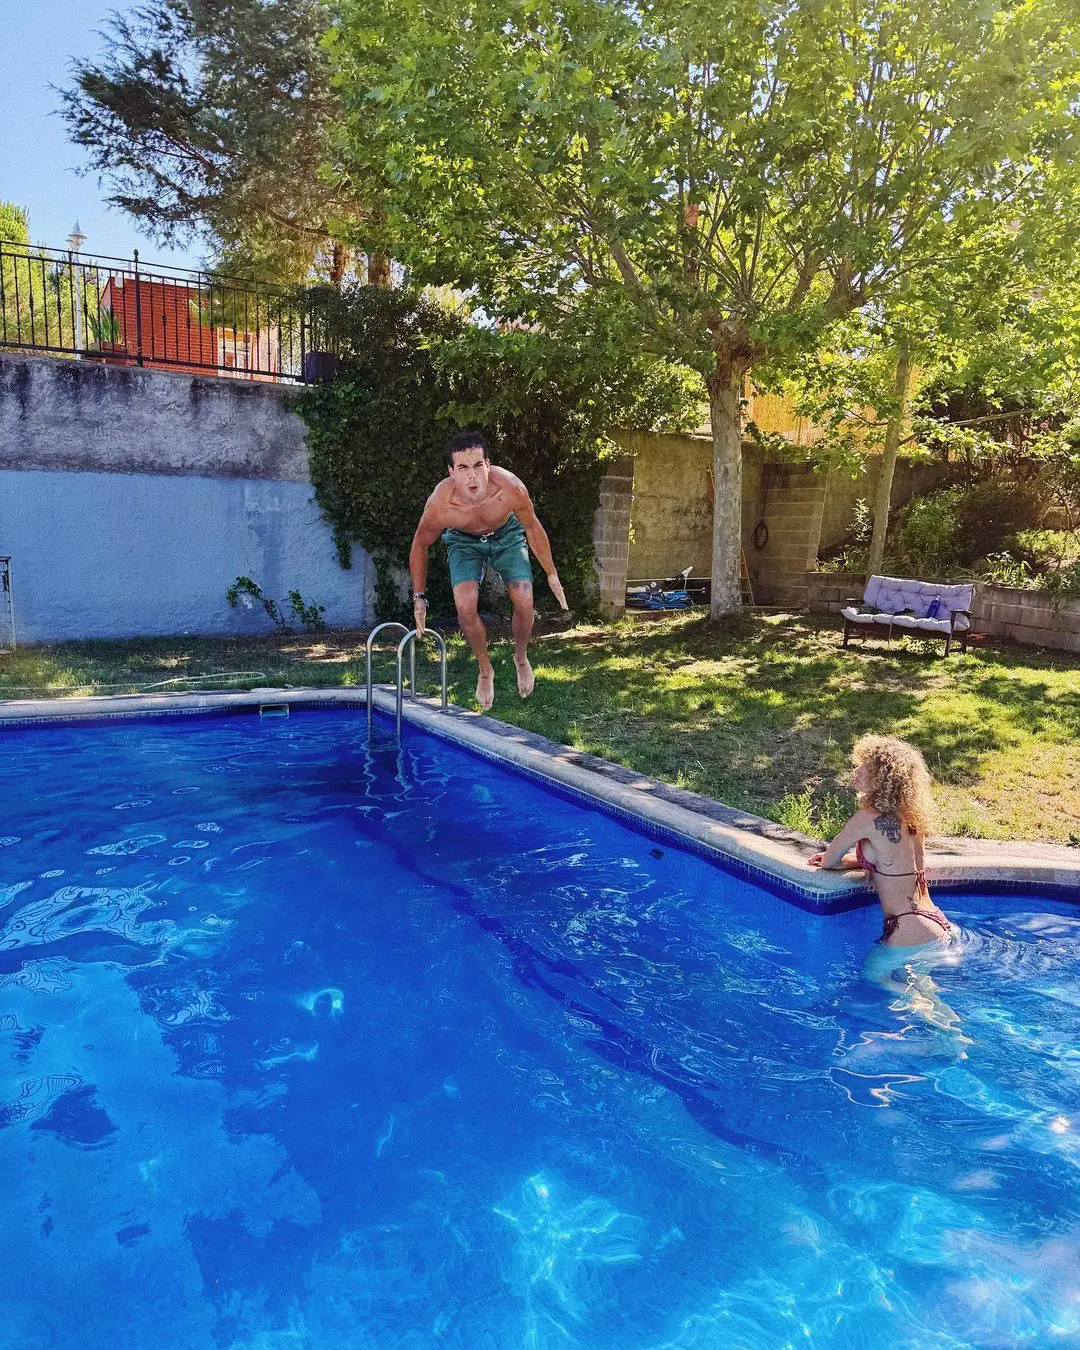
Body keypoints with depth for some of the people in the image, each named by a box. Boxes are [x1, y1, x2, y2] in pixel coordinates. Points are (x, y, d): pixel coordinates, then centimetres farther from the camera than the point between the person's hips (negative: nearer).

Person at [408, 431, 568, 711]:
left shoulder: (511, 488, -37)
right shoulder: (439, 505, -36)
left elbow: (533, 528, -15)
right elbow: (420, 546, -14)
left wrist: (551, 574, -4)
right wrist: (419, 598, -9)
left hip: (507, 534, 1)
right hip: (464, 540, 0)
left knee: (524, 603, -11)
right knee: (465, 607, -18)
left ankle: (521, 658, 21)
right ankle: (485, 671, 9)